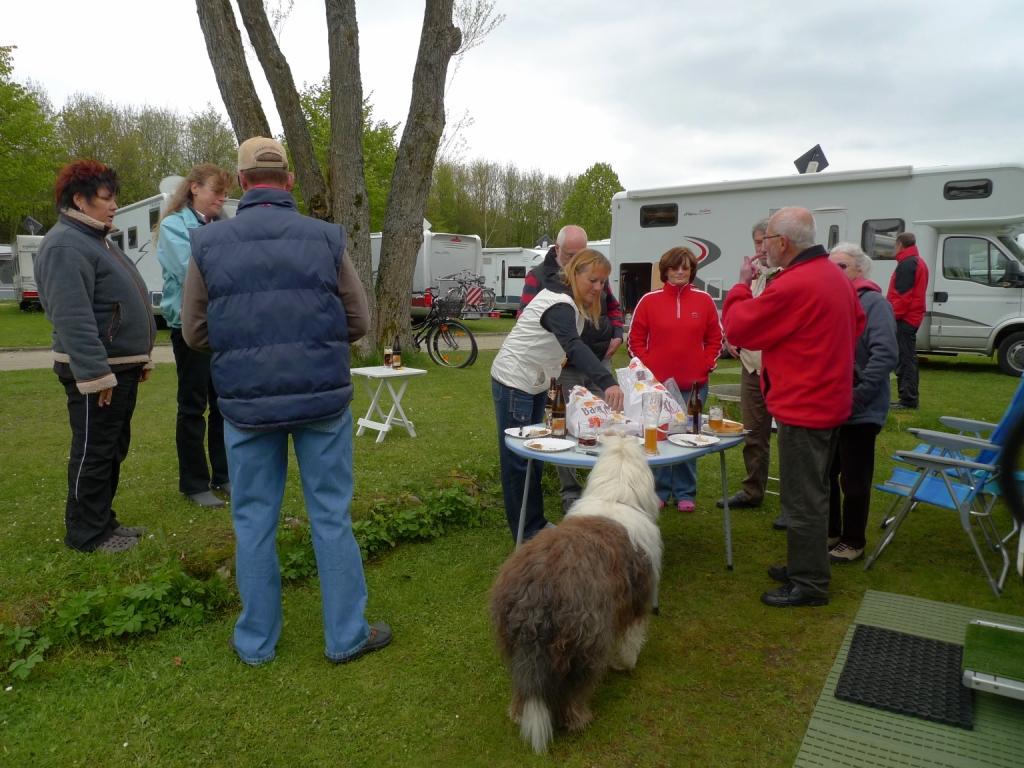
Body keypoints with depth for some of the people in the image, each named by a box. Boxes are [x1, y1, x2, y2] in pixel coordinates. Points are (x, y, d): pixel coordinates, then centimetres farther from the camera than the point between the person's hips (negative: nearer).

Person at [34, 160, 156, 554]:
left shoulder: (96, 239, 18)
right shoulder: (66, 246, -16)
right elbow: (72, 319, -24)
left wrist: (139, 357, 22)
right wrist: (95, 373, -26)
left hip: (121, 366, 10)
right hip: (96, 371, -10)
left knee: (113, 449, 17)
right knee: (93, 452, -1)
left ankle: (103, 521, 29)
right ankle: (86, 534, 10)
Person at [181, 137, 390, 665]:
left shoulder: (207, 244, -1)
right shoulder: (326, 239, -2)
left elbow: (195, 335, 4)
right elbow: (357, 323, 4)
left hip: (246, 405, 1)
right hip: (323, 400, 0)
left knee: (254, 522, 13)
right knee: (331, 516, 10)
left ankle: (256, 642, 25)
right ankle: (346, 635, 20)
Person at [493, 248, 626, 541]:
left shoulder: (568, 300, 2)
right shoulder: (560, 306, -28)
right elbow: (574, 346, -46)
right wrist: (607, 382, -59)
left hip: (535, 383, 10)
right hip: (514, 382, -10)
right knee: (518, 458, -2)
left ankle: (536, 524, 25)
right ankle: (527, 534, 6)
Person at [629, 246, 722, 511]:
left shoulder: (704, 300, 3)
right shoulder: (649, 300, 0)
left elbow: (715, 338, 10)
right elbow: (636, 338, 4)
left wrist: (707, 365, 0)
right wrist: (647, 368, -4)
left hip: (694, 384, 1)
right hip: (656, 384, -1)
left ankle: (685, 494, 19)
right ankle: (659, 492, 20)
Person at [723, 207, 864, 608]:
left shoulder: (793, 285, -23)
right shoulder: (834, 275, 8)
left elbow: (738, 328, -15)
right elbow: (857, 322, 22)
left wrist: (742, 284, -2)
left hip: (802, 407, -10)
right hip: (829, 402, 10)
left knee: (802, 499, 1)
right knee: (813, 492, 20)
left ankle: (808, 583, 12)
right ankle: (806, 565, 34)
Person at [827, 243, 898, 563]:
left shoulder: (873, 303, -11)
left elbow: (885, 355, -21)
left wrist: (855, 397, -25)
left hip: (858, 412, -7)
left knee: (854, 481, 5)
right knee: (826, 474, 17)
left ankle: (853, 542, 19)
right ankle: (830, 532, 33)